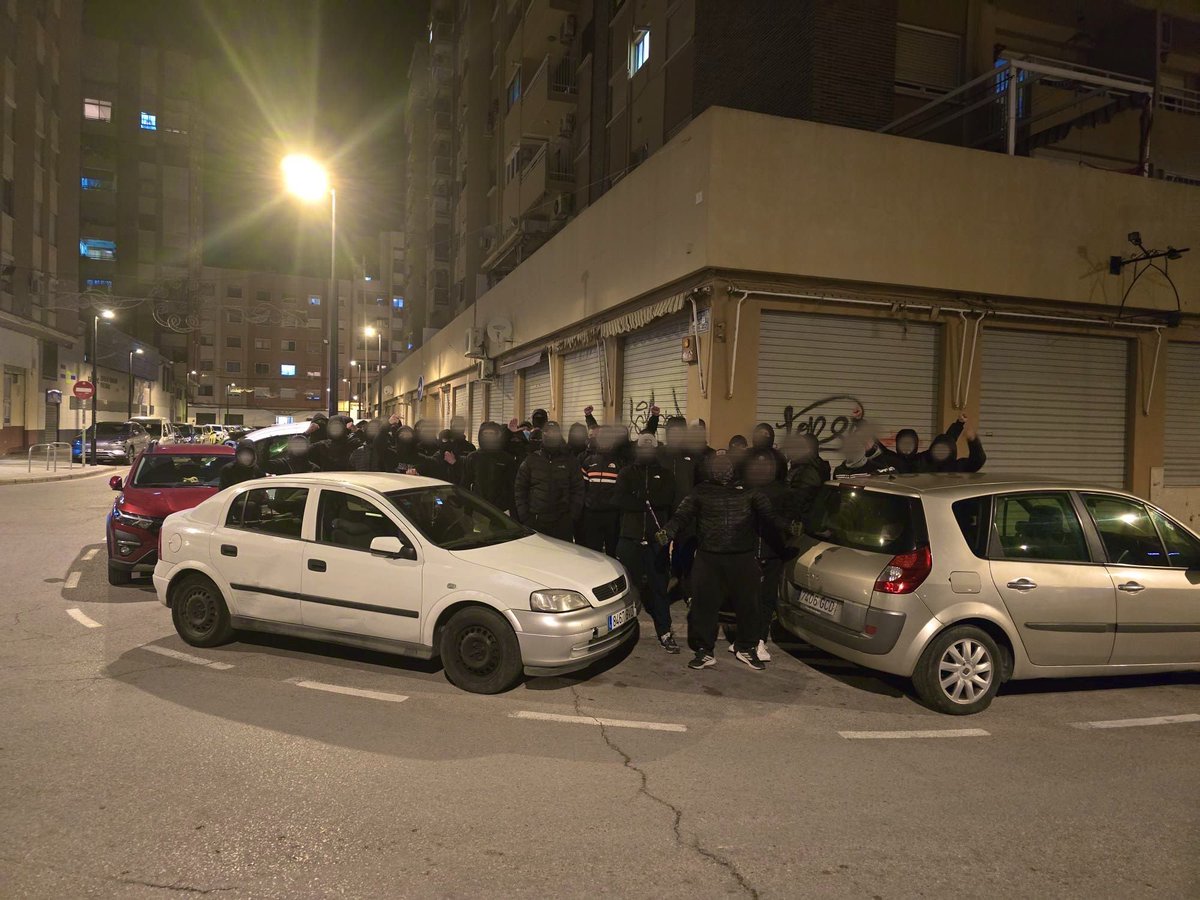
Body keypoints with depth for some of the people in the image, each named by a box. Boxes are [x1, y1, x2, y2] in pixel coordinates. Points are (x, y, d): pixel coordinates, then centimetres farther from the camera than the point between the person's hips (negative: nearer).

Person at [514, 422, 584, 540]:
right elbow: (520, 489, 6)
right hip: (534, 521, 0)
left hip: (562, 523, 0)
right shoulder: (532, 460, 7)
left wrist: (572, 516, -2)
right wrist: (524, 516, -1)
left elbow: (578, 490, 7)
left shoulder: (569, 462, 8)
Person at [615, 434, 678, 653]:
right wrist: (651, 501, -11)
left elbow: (668, 497, -9)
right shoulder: (626, 473, 9)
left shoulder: (664, 475, 11)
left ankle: (664, 632, 9)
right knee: (627, 584, 5)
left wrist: (640, 498, -11)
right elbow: (621, 500, -9)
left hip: (656, 538, 0)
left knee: (658, 586, 3)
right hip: (631, 537, 0)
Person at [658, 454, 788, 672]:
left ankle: (747, 648, 29)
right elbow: (682, 516, -2)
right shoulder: (702, 491, 5)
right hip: (708, 558, 0)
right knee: (704, 605, -1)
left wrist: (787, 528, -14)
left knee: (748, 604, 8)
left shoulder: (749, 490, 5)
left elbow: (769, 516, 3)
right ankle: (704, 651, 15)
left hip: (743, 558, 1)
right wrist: (667, 531, -21)